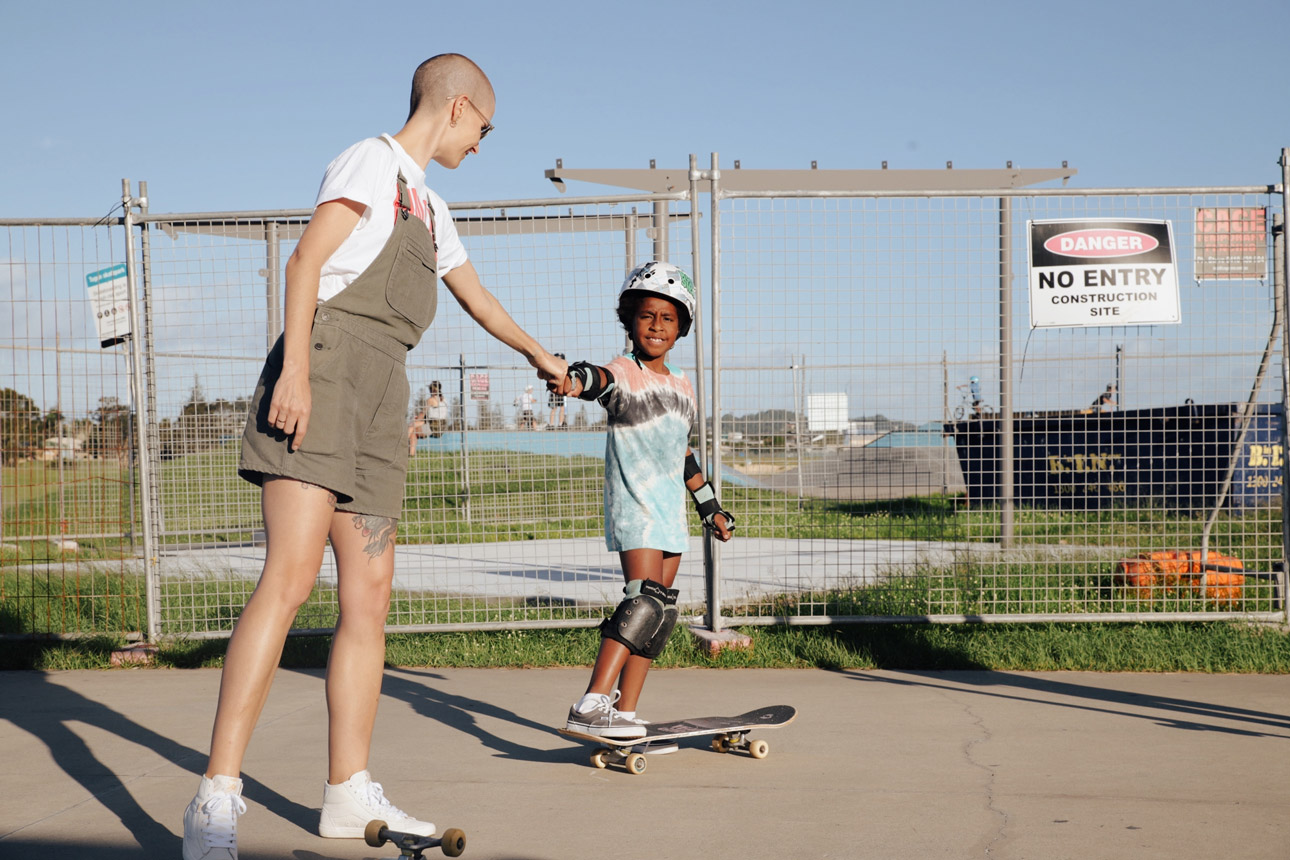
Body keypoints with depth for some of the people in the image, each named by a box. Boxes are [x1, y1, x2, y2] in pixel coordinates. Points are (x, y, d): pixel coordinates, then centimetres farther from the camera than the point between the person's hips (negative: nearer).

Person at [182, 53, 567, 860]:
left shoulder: (430, 208, 30)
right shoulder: (372, 160, 4)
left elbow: (477, 296, 46)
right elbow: (305, 260, -8)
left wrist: (539, 354, 59)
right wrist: (294, 367, -21)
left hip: (381, 399, 9)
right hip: (328, 369, -9)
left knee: (370, 598, 4)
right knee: (291, 576, -21)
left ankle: (350, 791, 9)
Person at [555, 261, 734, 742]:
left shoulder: (682, 386, 16)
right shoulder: (624, 374, -7)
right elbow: (602, 381, -33)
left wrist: (710, 507, 29)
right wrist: (575, 378, -56)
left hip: (671, 514, 8)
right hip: (635, 509, -8)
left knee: (660, 614, 5)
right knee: (645, 601, -23)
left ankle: (624, 713, 10)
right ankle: (590, 707, -26)